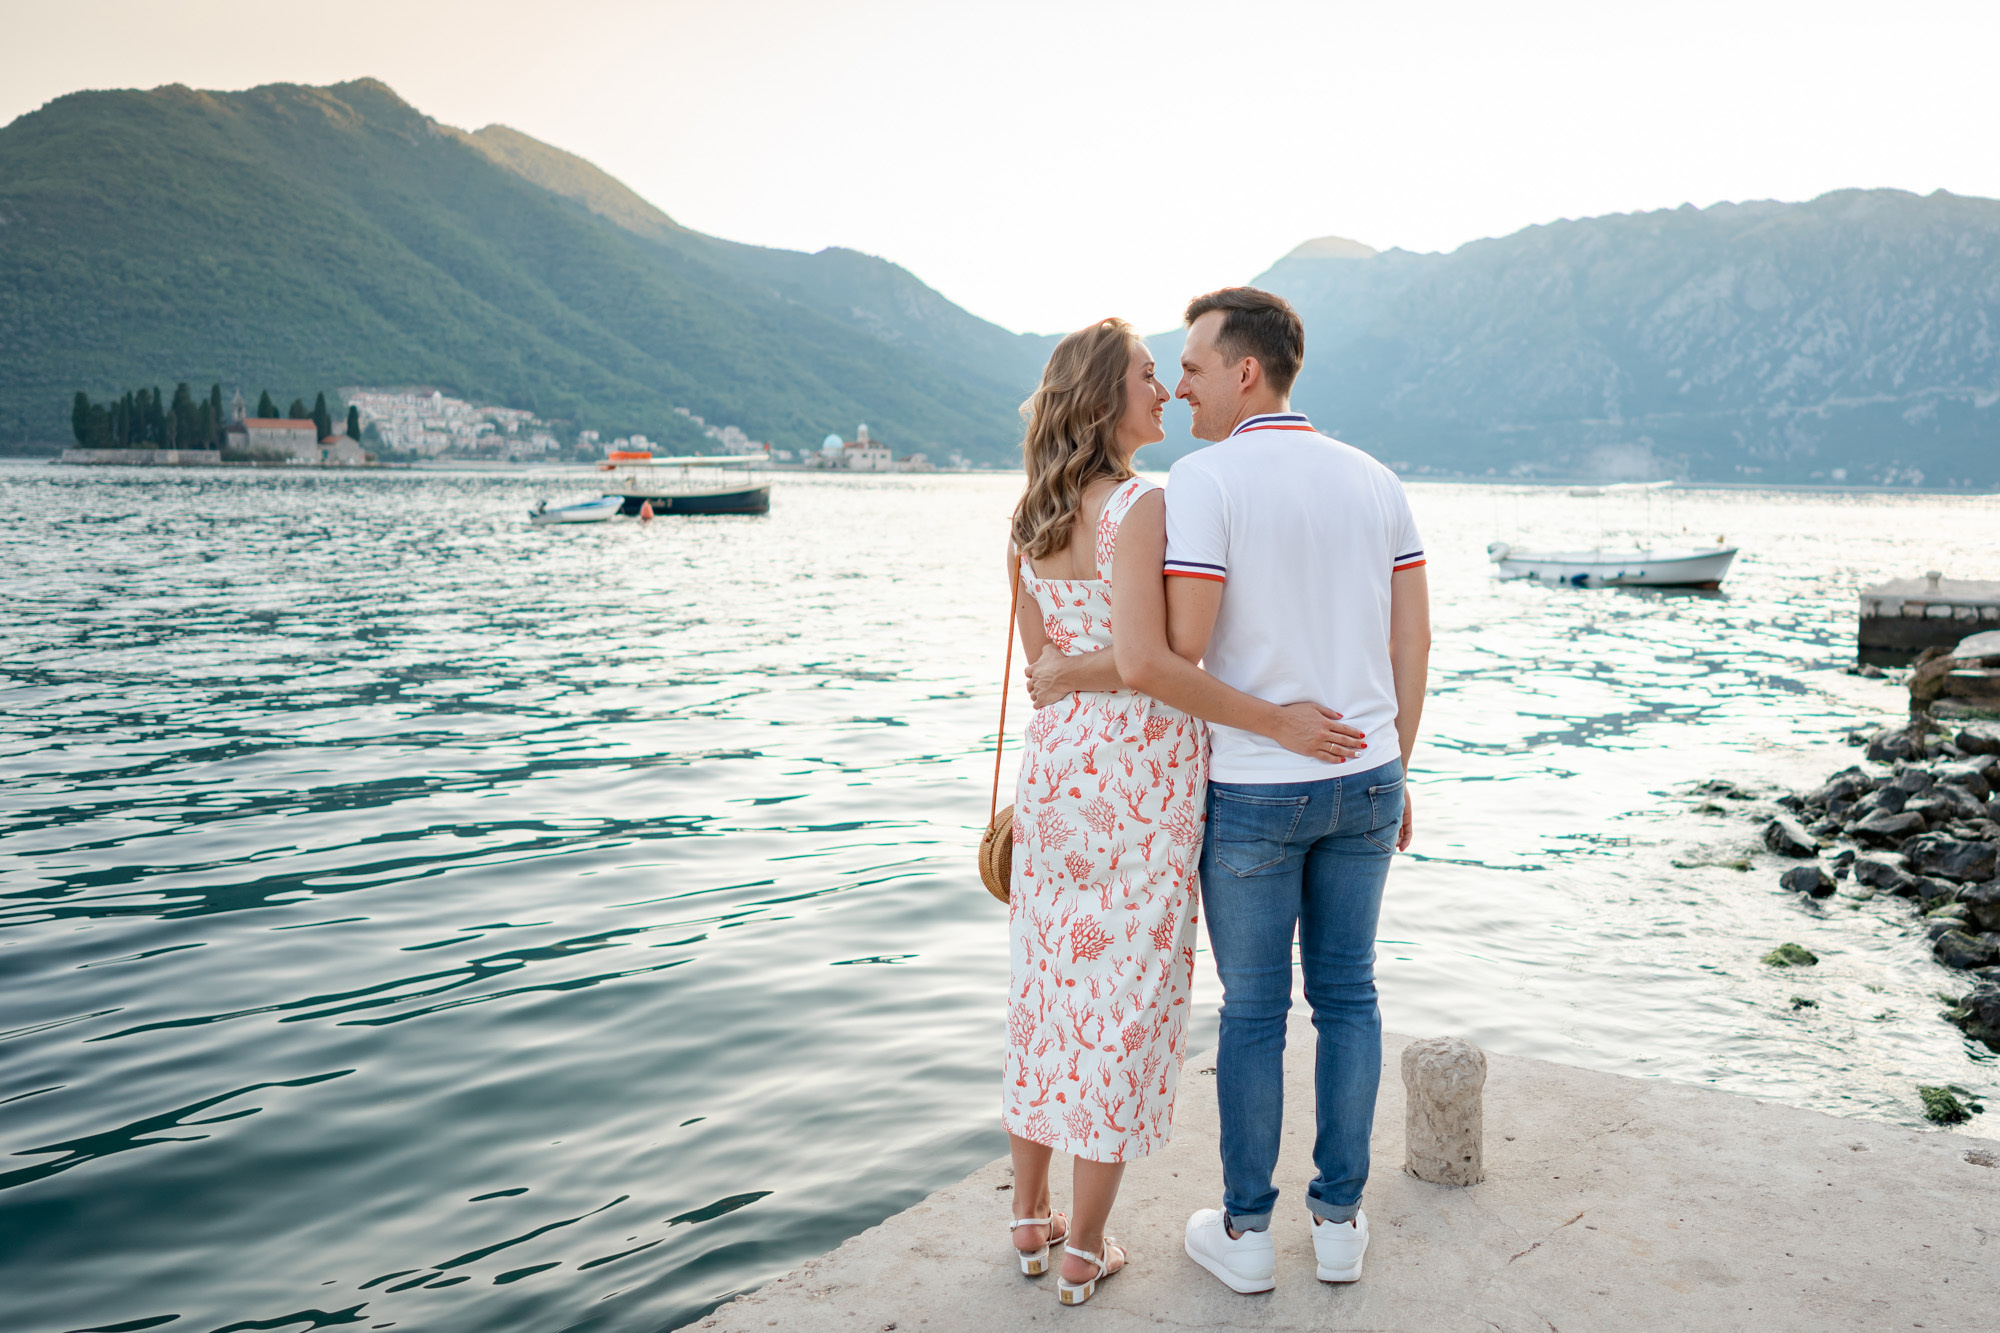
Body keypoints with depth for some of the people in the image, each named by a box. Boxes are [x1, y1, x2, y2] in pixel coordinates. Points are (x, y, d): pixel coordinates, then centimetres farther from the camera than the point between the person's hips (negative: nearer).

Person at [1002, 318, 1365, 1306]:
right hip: (1141, 771, -7)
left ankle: (1029, 1218, 28)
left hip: (1055, 763, 7)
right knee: (1125, 1000, 4)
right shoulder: (1143, 507, -15)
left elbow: (1041, 667, 10)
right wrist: (1275, 721, -20)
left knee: (1048, 986, 16)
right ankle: (1085, 1254, 15)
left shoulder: (1029, 522, 8)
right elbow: (1146, 660, -25)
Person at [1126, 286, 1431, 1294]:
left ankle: (1245, 1230, 20)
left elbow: (1172, 653, -20)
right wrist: (1395, 772, 14)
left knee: (1253, 1008, 8)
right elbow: (1412, 639, 5)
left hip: (1250, 790, -4)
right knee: (1347, 995, 14)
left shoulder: (1202, 481, -14)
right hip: (1363, 782, 5)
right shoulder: (1375, 481, 4)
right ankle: (1339, 1220, 23)